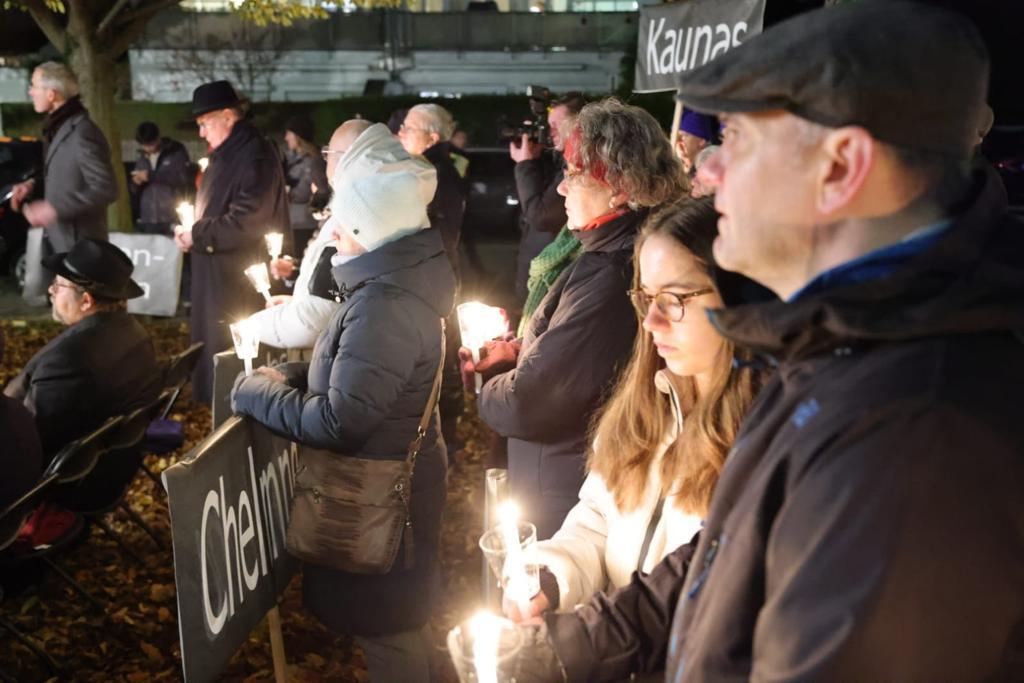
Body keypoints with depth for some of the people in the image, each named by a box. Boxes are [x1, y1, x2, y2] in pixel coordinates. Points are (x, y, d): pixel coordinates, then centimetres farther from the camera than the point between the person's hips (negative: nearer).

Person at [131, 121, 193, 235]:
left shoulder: (176, 151, 1)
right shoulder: (141, 157, 16)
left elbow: (183, 177, -14)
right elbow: (136, 189, 23)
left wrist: (151, 176, -12)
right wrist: (136, 182, -1)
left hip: (173, 220, -4)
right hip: (148, 221, 4)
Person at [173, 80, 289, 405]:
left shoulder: (255, 155, -17)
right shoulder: (226, 154, 15)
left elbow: (247, 222, -24)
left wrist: (197, 235, -16)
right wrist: (193, 232, 6)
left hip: (239, 279, -10)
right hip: (218, 273, 10)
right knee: (216, 348, 17)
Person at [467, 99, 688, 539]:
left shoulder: (608, 277, -27)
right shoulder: (619, 257, 5)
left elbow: (527, 405, -25)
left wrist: (487, 391, -5)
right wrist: (517, 355, 2)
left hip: (568, 504, -9)